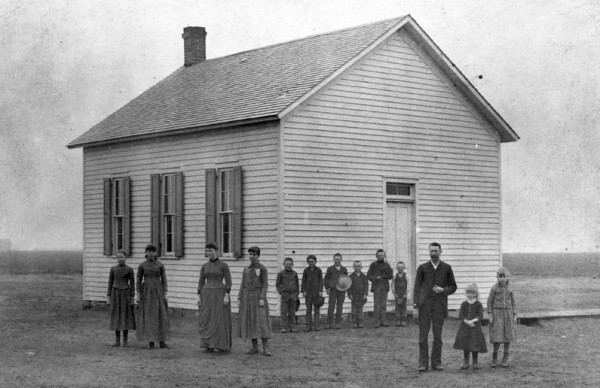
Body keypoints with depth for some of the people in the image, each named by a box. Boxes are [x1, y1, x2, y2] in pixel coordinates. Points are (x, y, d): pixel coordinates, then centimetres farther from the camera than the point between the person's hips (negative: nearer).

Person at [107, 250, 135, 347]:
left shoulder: (130, 269, -2)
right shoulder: (113, 268, 5)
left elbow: (132, 283, -1)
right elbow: (110, 282, 8)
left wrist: (132, 297, -6)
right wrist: (108, 295, 2)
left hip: (125, 294, -2)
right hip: (115, 294, 2)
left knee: (125, 316, 0)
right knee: (116, 316, 3)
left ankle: (125, 341, 7)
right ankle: (117, 340, 10)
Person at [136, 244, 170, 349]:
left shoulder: (160, 265, 4)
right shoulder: (141, 265, 2)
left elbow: (164, 280, 3)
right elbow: (139, 280, 4)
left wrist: (165, 294, -4)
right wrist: (138, 295, -3)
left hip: (158, 292, 1)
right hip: (146, 292, -1)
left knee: (161, 315, -2)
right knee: (148, 316, -1)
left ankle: (162, 341, 5)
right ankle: (151, 342, 7)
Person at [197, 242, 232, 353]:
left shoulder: (224, 265, -4)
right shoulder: (204, 266, 10)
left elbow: (228, 282, -7)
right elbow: (201, 282, 9)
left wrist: (226, 296, -15)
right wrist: (199, 297, 1)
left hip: (220, 295, -4)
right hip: (207, 295, 4)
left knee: (220, 320, -4)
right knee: (208, 320, 0)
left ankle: (222, 345, 6)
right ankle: (209, 345, 5)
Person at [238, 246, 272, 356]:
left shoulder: (263, 268, -3)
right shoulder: (246, 269, 12)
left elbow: (265, 285, -7)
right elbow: (243, 285, 12)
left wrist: (262, 298, -17)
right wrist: (239, 299, 5)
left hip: (258, 297, -5)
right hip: (247, 297, 5)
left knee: (261, 321, -10)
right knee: (250, 321, 3)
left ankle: (265, 348, -9)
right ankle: (254, 347, 11)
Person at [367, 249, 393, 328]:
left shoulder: (387, 265, 10)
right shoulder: (373, 265, 4)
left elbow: (390, 276, 5)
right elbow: (369, 275, 0)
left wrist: (382, 277, -12)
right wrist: (376, 278, -18)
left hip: (385, 287, 2)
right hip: (376, 287, -2)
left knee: (383, 305, 0)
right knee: (377, 305, -6)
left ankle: (383, 321, 3)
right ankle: (377, 322, -6)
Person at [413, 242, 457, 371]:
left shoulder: (446, 268, 7)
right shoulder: (422, 267, 6)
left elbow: (453, 287, 10)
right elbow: (417, 286, 4)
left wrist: (443, 290, -10)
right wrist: (416, 302, -9)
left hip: (439, 304, 0)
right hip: (425, 304, 0)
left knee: (437, 335, 3)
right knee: (423, 334, -1)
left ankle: (436, 362, 11)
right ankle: (423, 363, 3)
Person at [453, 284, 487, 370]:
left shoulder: (479, 305, 0)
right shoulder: (464, 304, 5)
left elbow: (480, 317, -9)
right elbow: (460, 316, -5)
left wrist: (472, 321, -24)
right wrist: (467, 322, -21)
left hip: (475, 327, -2)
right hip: (465, 327, 2)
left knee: (475, 345, -1)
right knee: (465, 345, 4)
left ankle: (475, 363, 11)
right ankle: (466, 363, 13)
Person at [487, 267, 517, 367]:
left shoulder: (509, 289, 5)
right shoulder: (494, 288, -2)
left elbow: (513, 302, 10)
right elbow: (489, 301, -1)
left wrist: (514, 315, 5)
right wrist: (490, 315, -6)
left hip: (507, 313, 3)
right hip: (497, 314, -3)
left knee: (507, 336, 3)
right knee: (497, 337, -7)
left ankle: (505, 358, 15)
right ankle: (494, 358, 8)